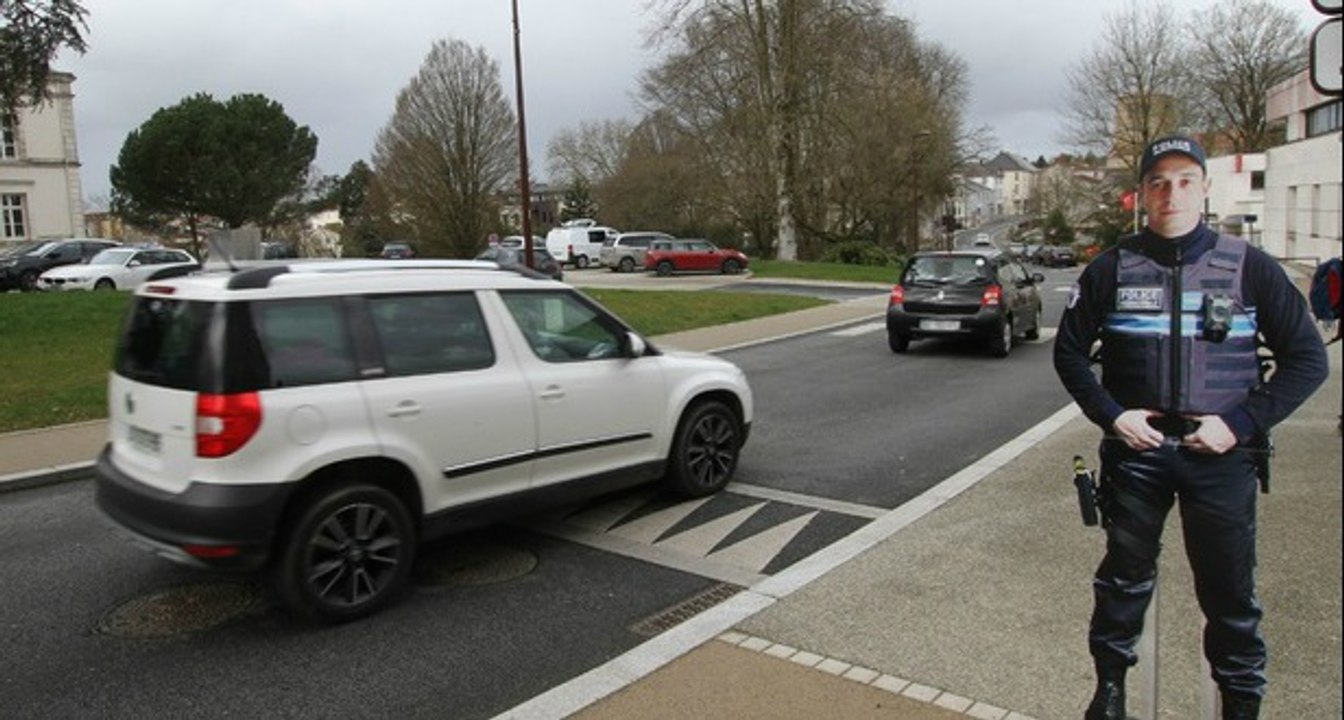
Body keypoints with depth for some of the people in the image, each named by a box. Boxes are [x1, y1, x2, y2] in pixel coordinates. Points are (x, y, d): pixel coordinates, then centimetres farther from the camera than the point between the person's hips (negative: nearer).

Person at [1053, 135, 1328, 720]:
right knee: (1125, 575, 13)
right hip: (1136, 448, 1)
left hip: (1222, 456, 0)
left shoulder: (1248, 267, -2)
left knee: (1230, 590, 9)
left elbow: (1308, 358, 1)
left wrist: (1242, 425, -10)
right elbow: (1069, 351, 7)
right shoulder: (1111, 269, 0)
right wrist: (1111, 414, -6)